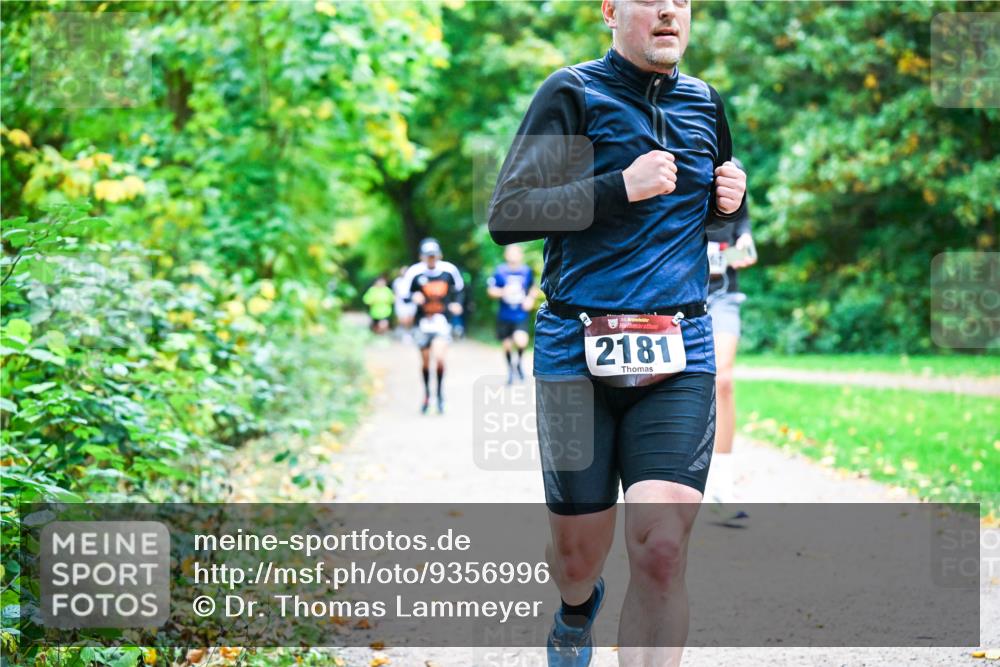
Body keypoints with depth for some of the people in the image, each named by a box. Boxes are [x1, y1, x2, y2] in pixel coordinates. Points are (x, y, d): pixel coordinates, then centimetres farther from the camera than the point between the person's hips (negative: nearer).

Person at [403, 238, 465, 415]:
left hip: (442, 320, -1)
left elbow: (459, 288, 12)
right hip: (423, 321, 1)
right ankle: (426, 395, 34)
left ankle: (440, 393, 3)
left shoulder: (449, 270, -7)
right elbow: (404, 295, -6)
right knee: (425, 361, 12)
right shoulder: (415, 272, -11)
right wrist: (413, 297, -26)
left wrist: (456, 303, -4)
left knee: (439, 357, -18)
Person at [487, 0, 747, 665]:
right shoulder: (572, 95, -2)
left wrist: (731, 201, 6)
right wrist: (621, 186, -18)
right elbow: (506, 216, -10)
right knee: (578, 552, 10)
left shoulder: (705, 103, 13)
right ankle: (577, 612, 46)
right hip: (577, 352, -2)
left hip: (679, 356, 2)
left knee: (661, 549, -16)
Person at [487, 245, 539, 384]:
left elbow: (533, 288, 17)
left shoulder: (527, 271, 0)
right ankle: (510, 370, 37)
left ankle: (519, 361, 10)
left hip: (521, 315, -1)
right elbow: (491, 290, -2)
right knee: (507, 345, 10)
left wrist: (531, 298, -3)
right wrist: (503, 292, -21)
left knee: (521, 341, -23)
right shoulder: (500, 272, -6)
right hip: (504, 315, 1)